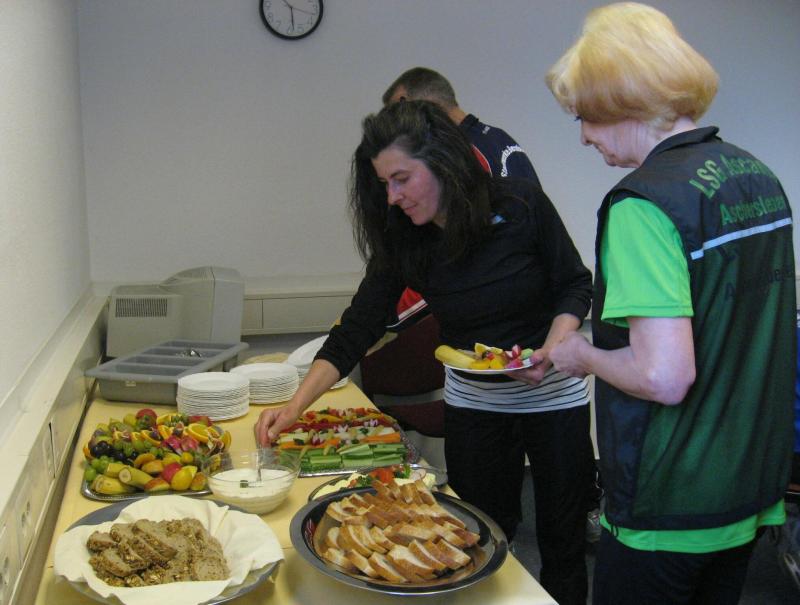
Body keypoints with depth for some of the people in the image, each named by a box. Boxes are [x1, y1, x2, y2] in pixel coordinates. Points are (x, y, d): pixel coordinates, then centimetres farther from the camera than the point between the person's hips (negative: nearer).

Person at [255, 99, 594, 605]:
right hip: (472, 398, 2)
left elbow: (575, 285, -8)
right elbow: (356, 330, -15)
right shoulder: (401, 242, -13)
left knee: (562, 533, 9)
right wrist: (295, 407, -26)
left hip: (553, 390, -2)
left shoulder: (521, 205, -20)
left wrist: (552, 349, -25)